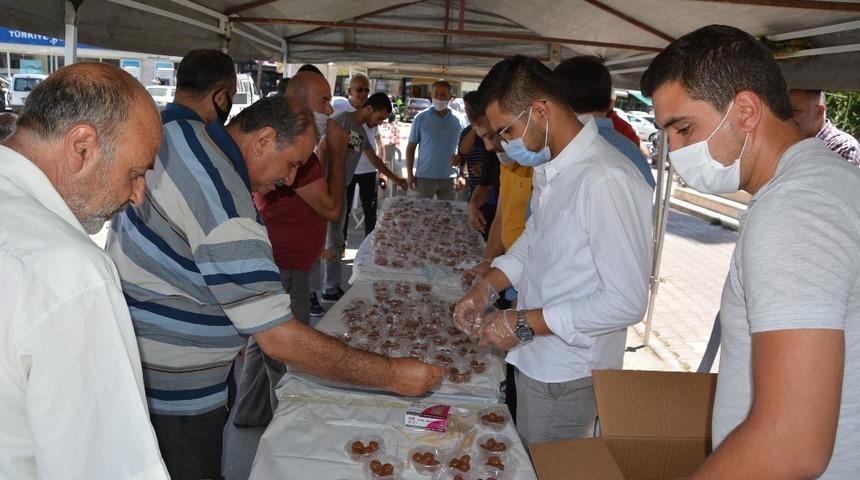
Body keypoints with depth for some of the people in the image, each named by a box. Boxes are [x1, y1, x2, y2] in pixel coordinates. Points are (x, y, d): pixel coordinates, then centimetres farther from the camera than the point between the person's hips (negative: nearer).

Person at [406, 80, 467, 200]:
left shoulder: (458, 120, 3)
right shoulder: (421, 118, 0)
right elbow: (411, 147, 2)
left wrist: (462, 175, 2)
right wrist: (409, 174, -3)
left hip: (449, 178, 1)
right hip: (424, 177, -1)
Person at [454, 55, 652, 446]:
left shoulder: (606, 180, -27)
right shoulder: (549, 169, 4)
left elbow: (627, 302, -26)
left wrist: (525, 323, -21)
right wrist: (486, 287, 3)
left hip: (567, 377, -8)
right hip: (535, 360, 8)